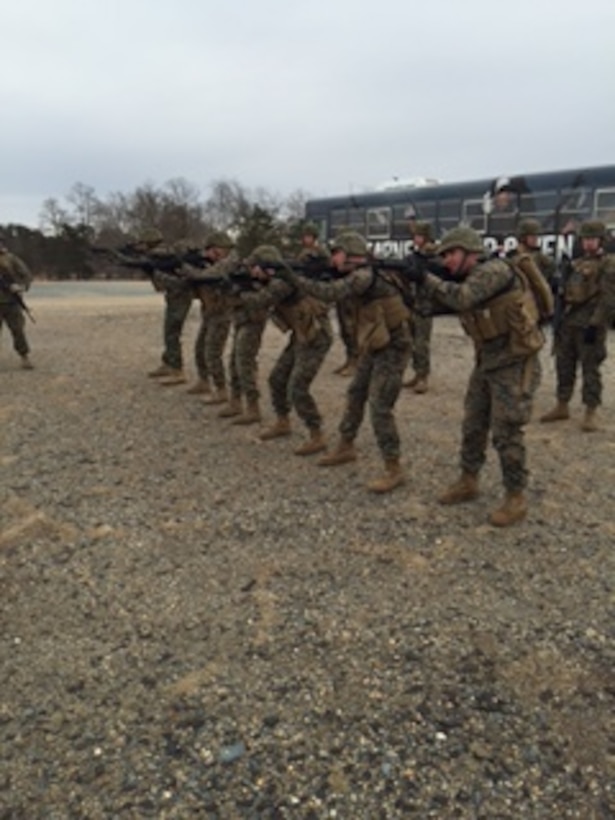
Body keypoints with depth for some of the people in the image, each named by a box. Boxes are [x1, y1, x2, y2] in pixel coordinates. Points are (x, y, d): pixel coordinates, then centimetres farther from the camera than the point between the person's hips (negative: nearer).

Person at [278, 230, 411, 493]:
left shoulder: (365, 275, -22)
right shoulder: (356, 276, 9)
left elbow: (330, 293, -30)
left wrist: (293, 277, -23)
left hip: (392, 347, -10)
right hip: (373, 346, 10)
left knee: (379, 407, -11)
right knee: (355, 396, 17)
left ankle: (394, 470, -3)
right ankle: (346, 447, 33)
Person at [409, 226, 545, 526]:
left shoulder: (494, 270, -19)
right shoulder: (465, 282, 9)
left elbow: (460, 299, -32)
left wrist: (426, 277, -22)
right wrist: (420, 282, -11)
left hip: (515, 365, -9)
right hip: (486, 363, 9)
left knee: (506, 434, -4)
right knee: (472, 427, 13)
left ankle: (516, 499, 10)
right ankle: (468, 482, 29)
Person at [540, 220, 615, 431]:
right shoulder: (577, 263, 18)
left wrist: (595, 325, -21)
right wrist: (559, 319, 16)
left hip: (589, 325, -8)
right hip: (569, 323, 8)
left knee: (590, 368, -3)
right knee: (564, 365, 11)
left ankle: (591, 413, 4)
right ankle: (562, 407, 23)